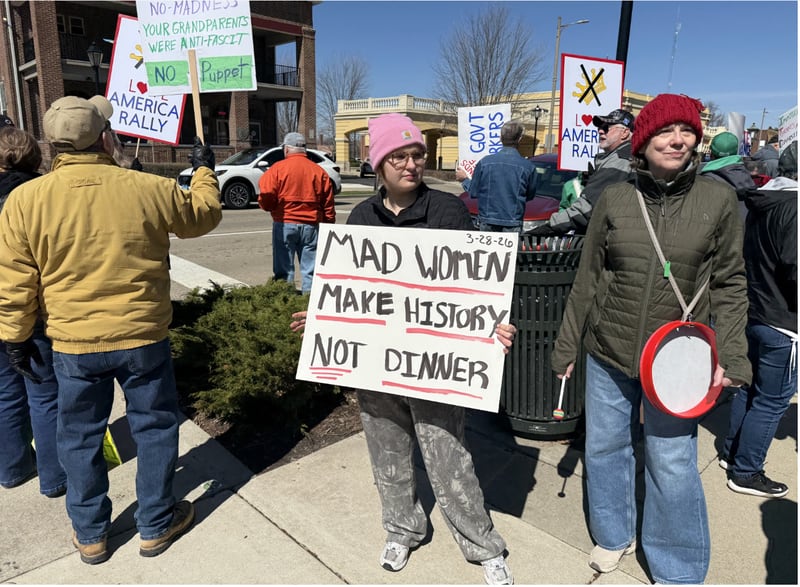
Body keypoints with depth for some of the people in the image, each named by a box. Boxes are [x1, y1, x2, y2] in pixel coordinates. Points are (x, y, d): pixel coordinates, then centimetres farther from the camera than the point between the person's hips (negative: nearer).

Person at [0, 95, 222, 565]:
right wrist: (205, 170, 25)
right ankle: (157, 525, 31)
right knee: (155, 428, 16)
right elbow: (203, 215, 10)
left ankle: (91, 535, 35)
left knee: (80, 437, 18)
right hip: (144, 338, -1)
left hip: (73, 345, 1)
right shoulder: (149, 189, -10)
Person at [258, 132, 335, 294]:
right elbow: (328, 207, 6)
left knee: (284, 270, 5)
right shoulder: (319, 171, 6)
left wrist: (270, 208, 11)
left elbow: (266, 198, -10)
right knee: (311, 270, 7)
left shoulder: (277, 168, -2)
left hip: (284, 224, -2)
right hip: (311, 225, 2)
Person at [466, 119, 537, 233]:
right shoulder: (528, 166, -5)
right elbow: (530, 195, 9)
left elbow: (473, 192, 4)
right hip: (512, 226, -1)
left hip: (487, 224, 1)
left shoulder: (484, 162, -4)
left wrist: (464, 180, 24)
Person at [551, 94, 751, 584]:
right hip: (608, 353, 2)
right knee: (605, 446, 15)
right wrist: (567, 346, 6)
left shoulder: (718, 199, -4)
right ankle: (613, 535, 42)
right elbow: (587, 280, 3)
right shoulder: (614, 199, -2)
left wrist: (729, 355, -6)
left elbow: (730, 284, 2)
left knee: (673, 464, 6)